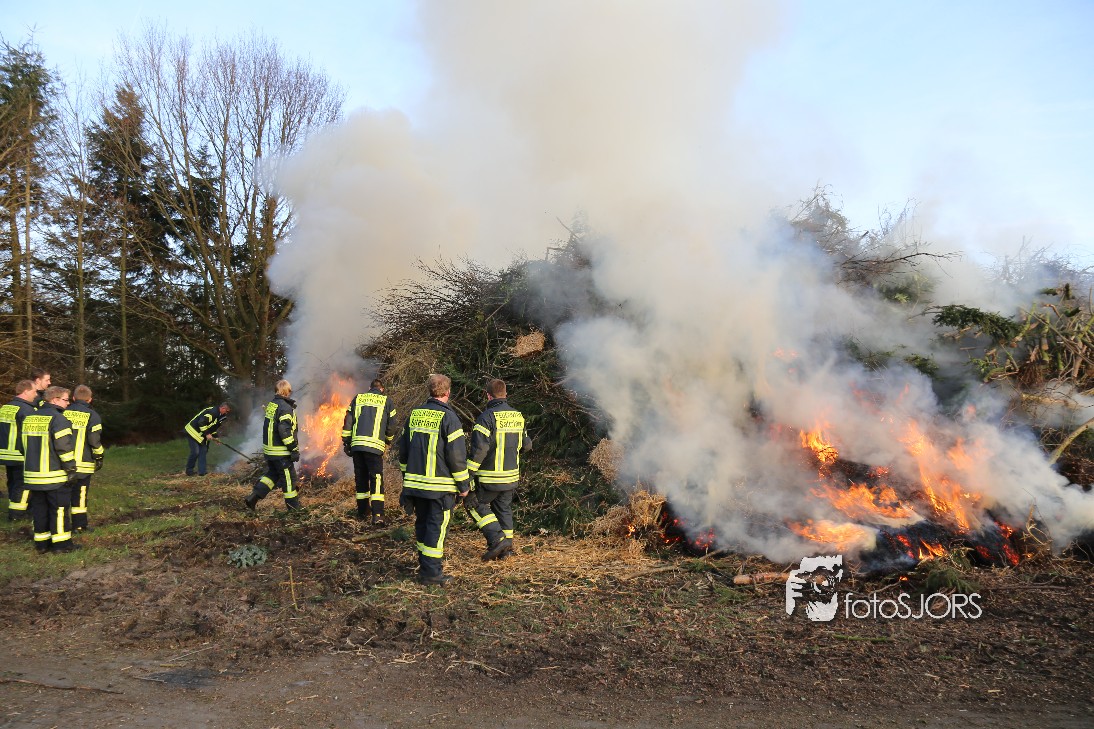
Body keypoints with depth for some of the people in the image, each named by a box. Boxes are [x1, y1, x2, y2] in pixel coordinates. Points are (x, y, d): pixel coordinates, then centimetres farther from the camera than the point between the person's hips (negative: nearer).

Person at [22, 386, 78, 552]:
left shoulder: (28, 419, 12)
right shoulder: (58, 419, -15)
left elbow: (24, 444, 19)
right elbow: (64, 447, -18)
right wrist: (71, 468, -12)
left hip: (33, 474, 7)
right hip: (55, 476, -7)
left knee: (39, 508, 14)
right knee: (59, 508, 0)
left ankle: (41, 542, 19)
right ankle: (61, 543, 3)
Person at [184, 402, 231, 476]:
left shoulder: (219, 415, 10)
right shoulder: (213, 412, -23)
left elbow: (213, 428, 21)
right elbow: (201, 422, -31)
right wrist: (207, 434, -26)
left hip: (201, 435, 10)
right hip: (193, 432, -10)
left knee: (203, 451, 5)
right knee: (195, 452, -10)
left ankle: (202, 472, 6)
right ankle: (189, 470, 7)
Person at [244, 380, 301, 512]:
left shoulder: (271, 404, 9)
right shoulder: (285, 407, -18)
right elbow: (285, 431, -23)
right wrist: (294, 449, -19)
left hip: (268, 449, 8)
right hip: (281, 452, -8)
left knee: (272, 475, 20)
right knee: (289, 478, 4)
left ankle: (252, 498, 11)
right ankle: (294, 507, 13)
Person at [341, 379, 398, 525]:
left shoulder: (357, 399, 15)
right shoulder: (385, 401, 7)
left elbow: (348, 422, 10)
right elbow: (391, 425, 10)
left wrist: (346, 442, 15)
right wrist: (388, 440, 27)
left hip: (356, 444, 3)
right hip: (375, 445, -3)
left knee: (361, 478, 15)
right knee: (376, 479, -4)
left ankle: (362, 511, 25)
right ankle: (377, 514, -14)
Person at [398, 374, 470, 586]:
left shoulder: (414, 415, 8)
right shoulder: (448, 417, -12)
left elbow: (403, 449, 16)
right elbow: (457, 455, -13)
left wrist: (407, 476, 27)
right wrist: (463, 484, -4)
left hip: (415, 482, 6)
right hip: (440, 485, -6)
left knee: (423, 523, 18)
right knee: (436, 526, 0)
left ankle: (425, 562, 29)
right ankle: (431, 572, 1)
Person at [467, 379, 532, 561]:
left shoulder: (487, 417, -16)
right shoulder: (518, 416, 5)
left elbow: (479, 449, -22)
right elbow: (527, 445, 15)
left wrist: (468, 473, -15)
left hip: (490, 477, -6)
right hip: (511, 475, 6)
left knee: (475, 504, 10)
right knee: (504, 508, 19)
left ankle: (497, 538, -2)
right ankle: (506, 547, 22)